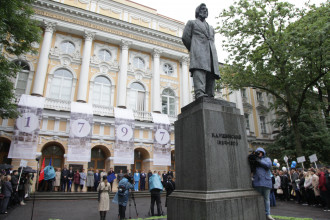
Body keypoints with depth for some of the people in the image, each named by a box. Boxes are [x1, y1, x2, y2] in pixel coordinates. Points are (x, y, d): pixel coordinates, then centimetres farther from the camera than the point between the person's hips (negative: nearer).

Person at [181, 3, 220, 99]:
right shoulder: (191, 23, 22)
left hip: (211, 53, 5)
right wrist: (193, 51, 11)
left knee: (211, 76, -10)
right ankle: (199, 93, -45)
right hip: (199, 51, -5)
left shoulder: (211, 28, 37)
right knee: (199, 71, -29)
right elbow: (185, 37, 10)